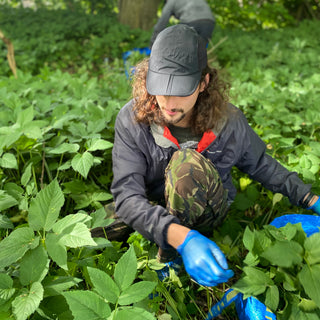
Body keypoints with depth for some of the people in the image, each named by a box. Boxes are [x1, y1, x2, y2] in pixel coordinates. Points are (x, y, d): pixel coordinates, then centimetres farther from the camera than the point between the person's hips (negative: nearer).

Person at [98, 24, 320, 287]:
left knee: (188, 163, -33)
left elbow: (260, 165, 4)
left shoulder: (229, 121, -16)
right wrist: (182, 237, -45)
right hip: (157, 214, 1)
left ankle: (168, 260, -14)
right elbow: (127, 194, -29)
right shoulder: (131, 119, -21)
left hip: (209, 213, 0)